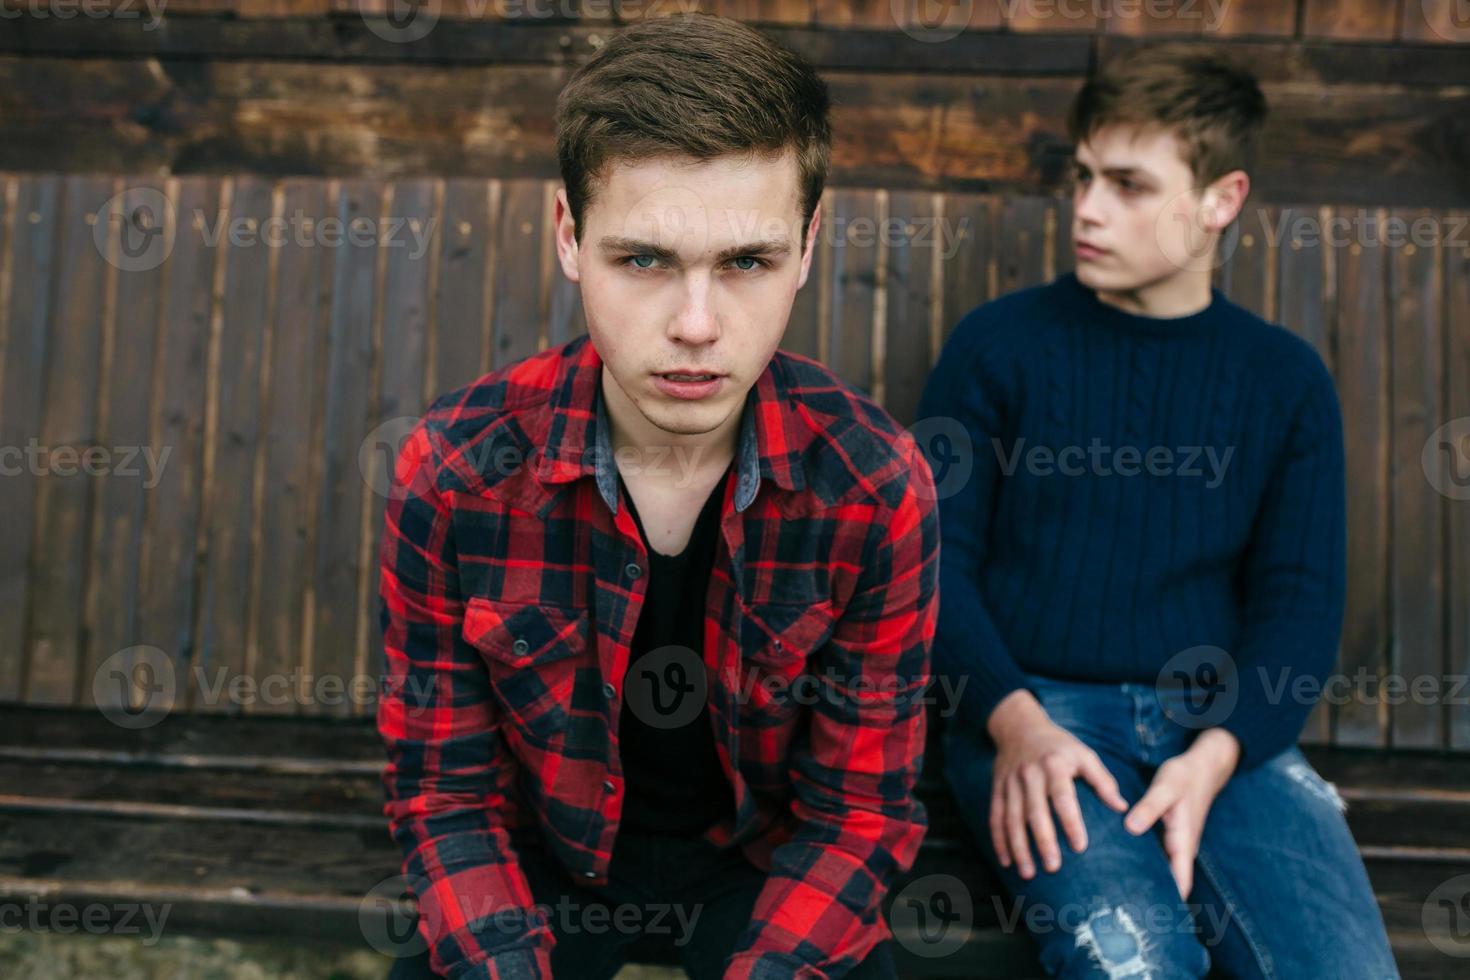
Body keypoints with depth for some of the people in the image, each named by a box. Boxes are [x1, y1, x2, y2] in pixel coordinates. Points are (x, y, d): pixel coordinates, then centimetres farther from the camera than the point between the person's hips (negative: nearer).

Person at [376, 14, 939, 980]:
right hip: (552, 849, 1)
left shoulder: (878, 489, -21)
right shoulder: (452, 473, -20)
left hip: (765, 853, 0)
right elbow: (446, 788, -9)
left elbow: (860, 810, -11)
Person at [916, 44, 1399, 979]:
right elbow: (937, 552, 1)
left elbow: (1301, 596, 5)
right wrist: (1012, 718, -15)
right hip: (1031, 708, -2)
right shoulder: (1001, 343, 4)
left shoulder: (1286, 377, 10)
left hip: (1224, 726, 3)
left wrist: (1216, 752, -12)